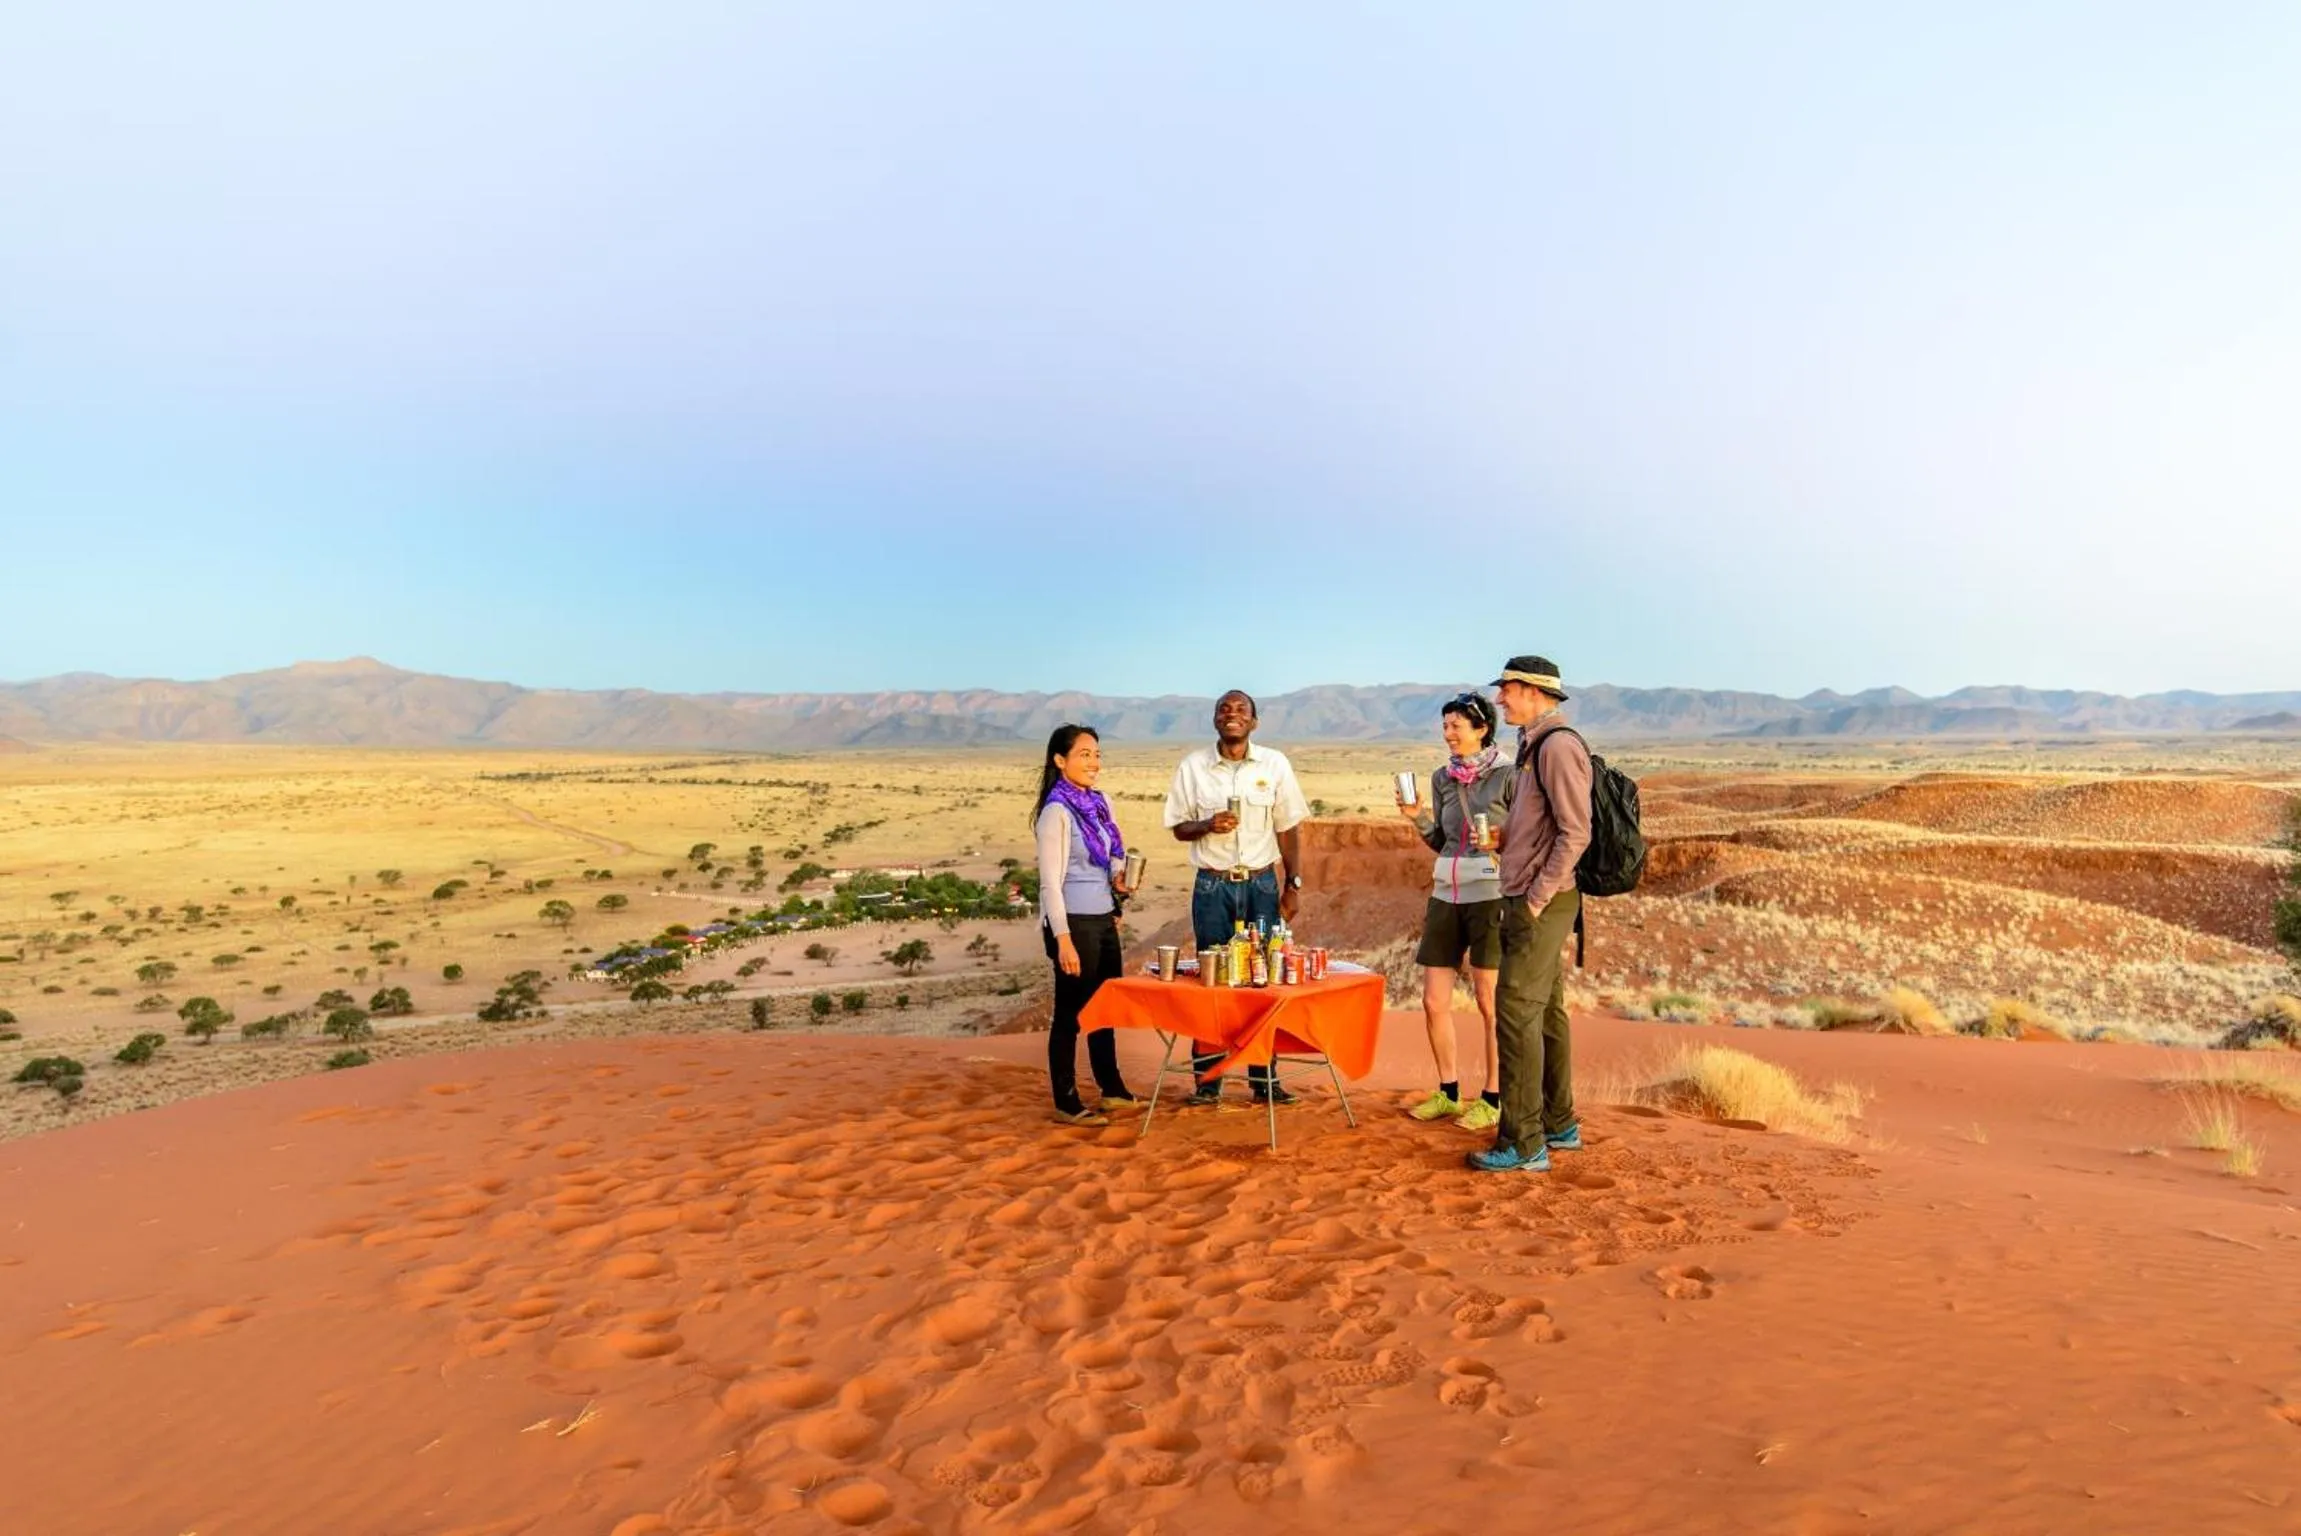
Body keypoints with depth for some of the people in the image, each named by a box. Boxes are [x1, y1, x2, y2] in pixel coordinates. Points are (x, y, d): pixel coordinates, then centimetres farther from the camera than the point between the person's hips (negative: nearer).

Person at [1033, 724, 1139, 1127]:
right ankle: (1067, 1103, 16)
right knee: (1071, 1011, 3)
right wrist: (1063, 939, -20)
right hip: (1074, 923, -8)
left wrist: (1118, 880, -1)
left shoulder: (1099, 802, 8)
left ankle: (1113, 1089, 33)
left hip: (1102, 919, 8)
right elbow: (1050, 882, -17)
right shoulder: (1057, 811, -15)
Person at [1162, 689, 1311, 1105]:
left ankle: (1264, 1078, 14)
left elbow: (1288, 829, 5)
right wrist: (1207, 825, -15)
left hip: (1262, 883, 1)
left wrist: (1293, 883, 0)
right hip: (1212, 885, 0)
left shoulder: (1275, 764, 1)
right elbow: (1178, 828, 5)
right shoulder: (1192, 767, 0)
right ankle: (1207, 1079, 13)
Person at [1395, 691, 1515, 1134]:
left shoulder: (1508, 776, -6)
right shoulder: (1442, 778, 10)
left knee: (1490, 1002, 2)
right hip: (1446, 897, 6)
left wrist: (1500, 839, -22)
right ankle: (1448, 1094, 23)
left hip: (1491, 896, -6)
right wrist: (1419, 818, 0)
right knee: (1434, 1001, 7)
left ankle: (1493, 1099, 16)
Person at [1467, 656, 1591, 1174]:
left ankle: (1523, 1144, -1)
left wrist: (1538, 897, -19)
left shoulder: (1557, 745, -15)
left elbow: (1575, 833, -20)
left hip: (1542, 903, -10)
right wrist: (1497, 834, 10)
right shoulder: (1534, 745, 15)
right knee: (1546, 1012, 16)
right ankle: (1559, 1125, 27)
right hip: (1528, 899, 10)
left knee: (1516, 1013, -8)